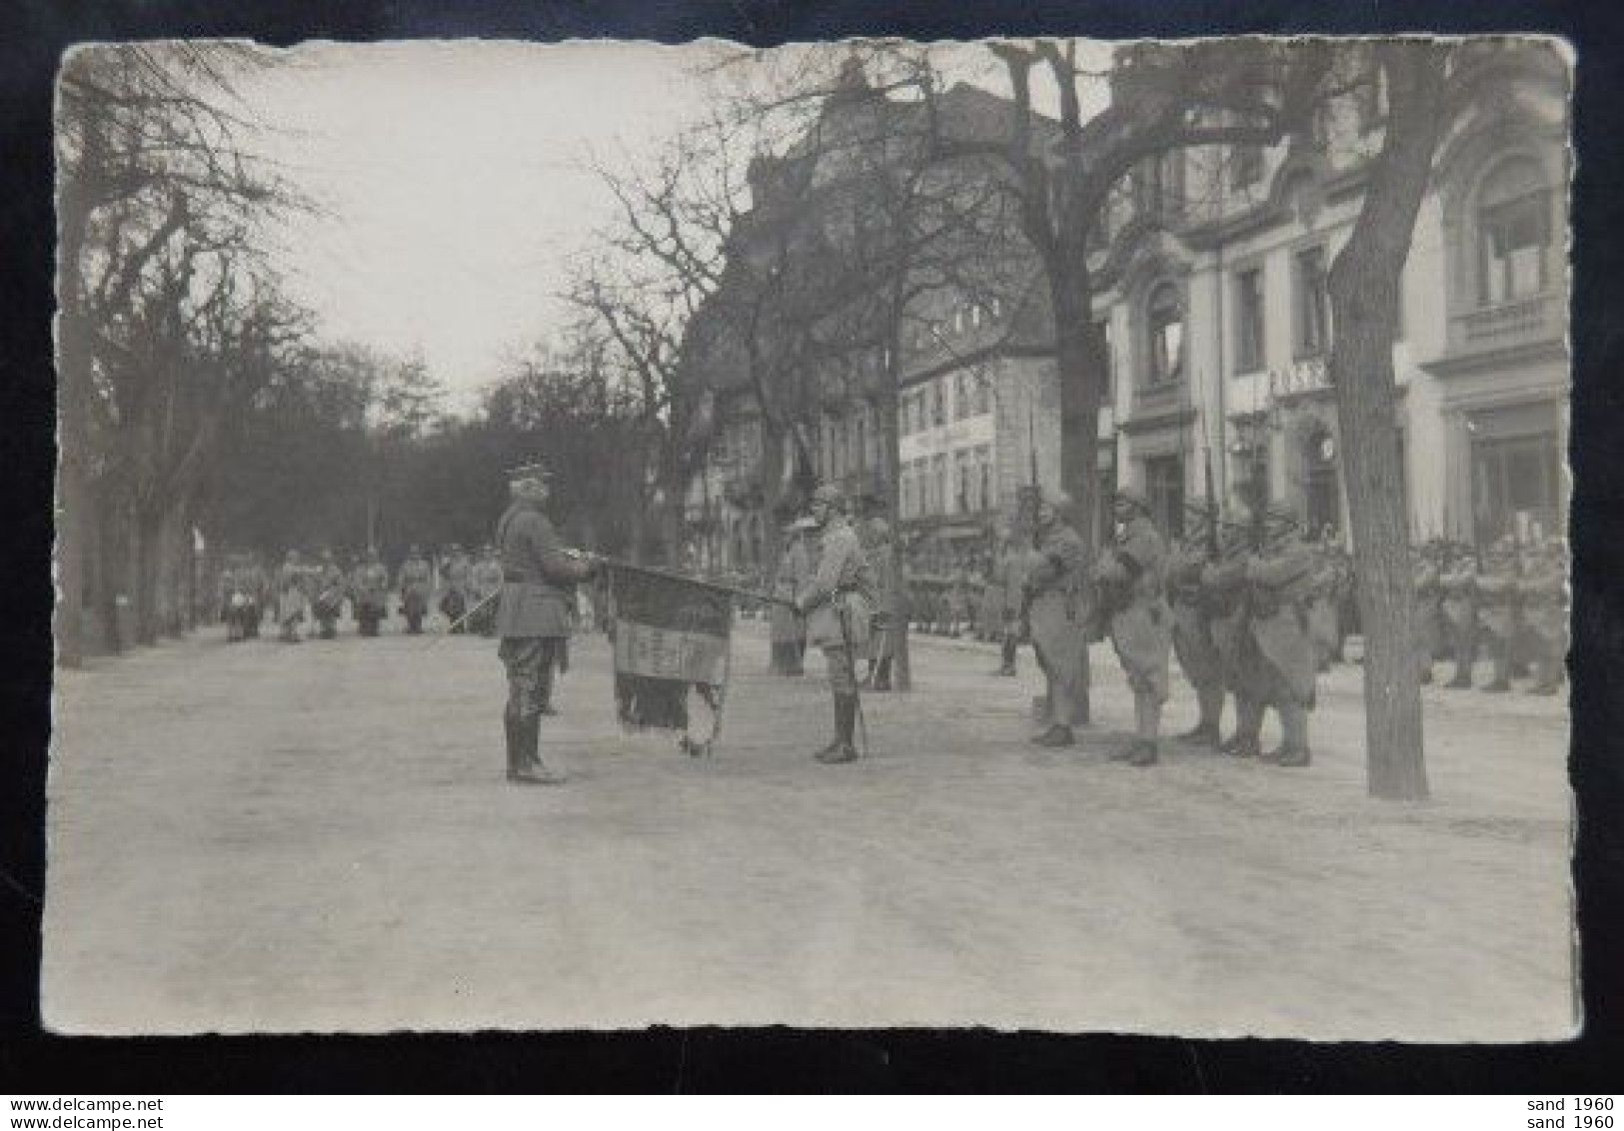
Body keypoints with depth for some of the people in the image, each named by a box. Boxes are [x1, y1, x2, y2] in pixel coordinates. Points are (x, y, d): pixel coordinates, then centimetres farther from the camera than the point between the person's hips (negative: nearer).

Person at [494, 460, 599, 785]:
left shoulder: (508, 520, 18)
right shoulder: (534, 521, -13)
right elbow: (555, 566, -19)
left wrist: (569, 557, 13)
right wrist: (585, 567, -2)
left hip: (514, 612, 10)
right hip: (536, 615, -10)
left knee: (520, 691, 13)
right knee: (531, 690, -8)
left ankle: (518, 761, 18)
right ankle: (527, 764, -6)